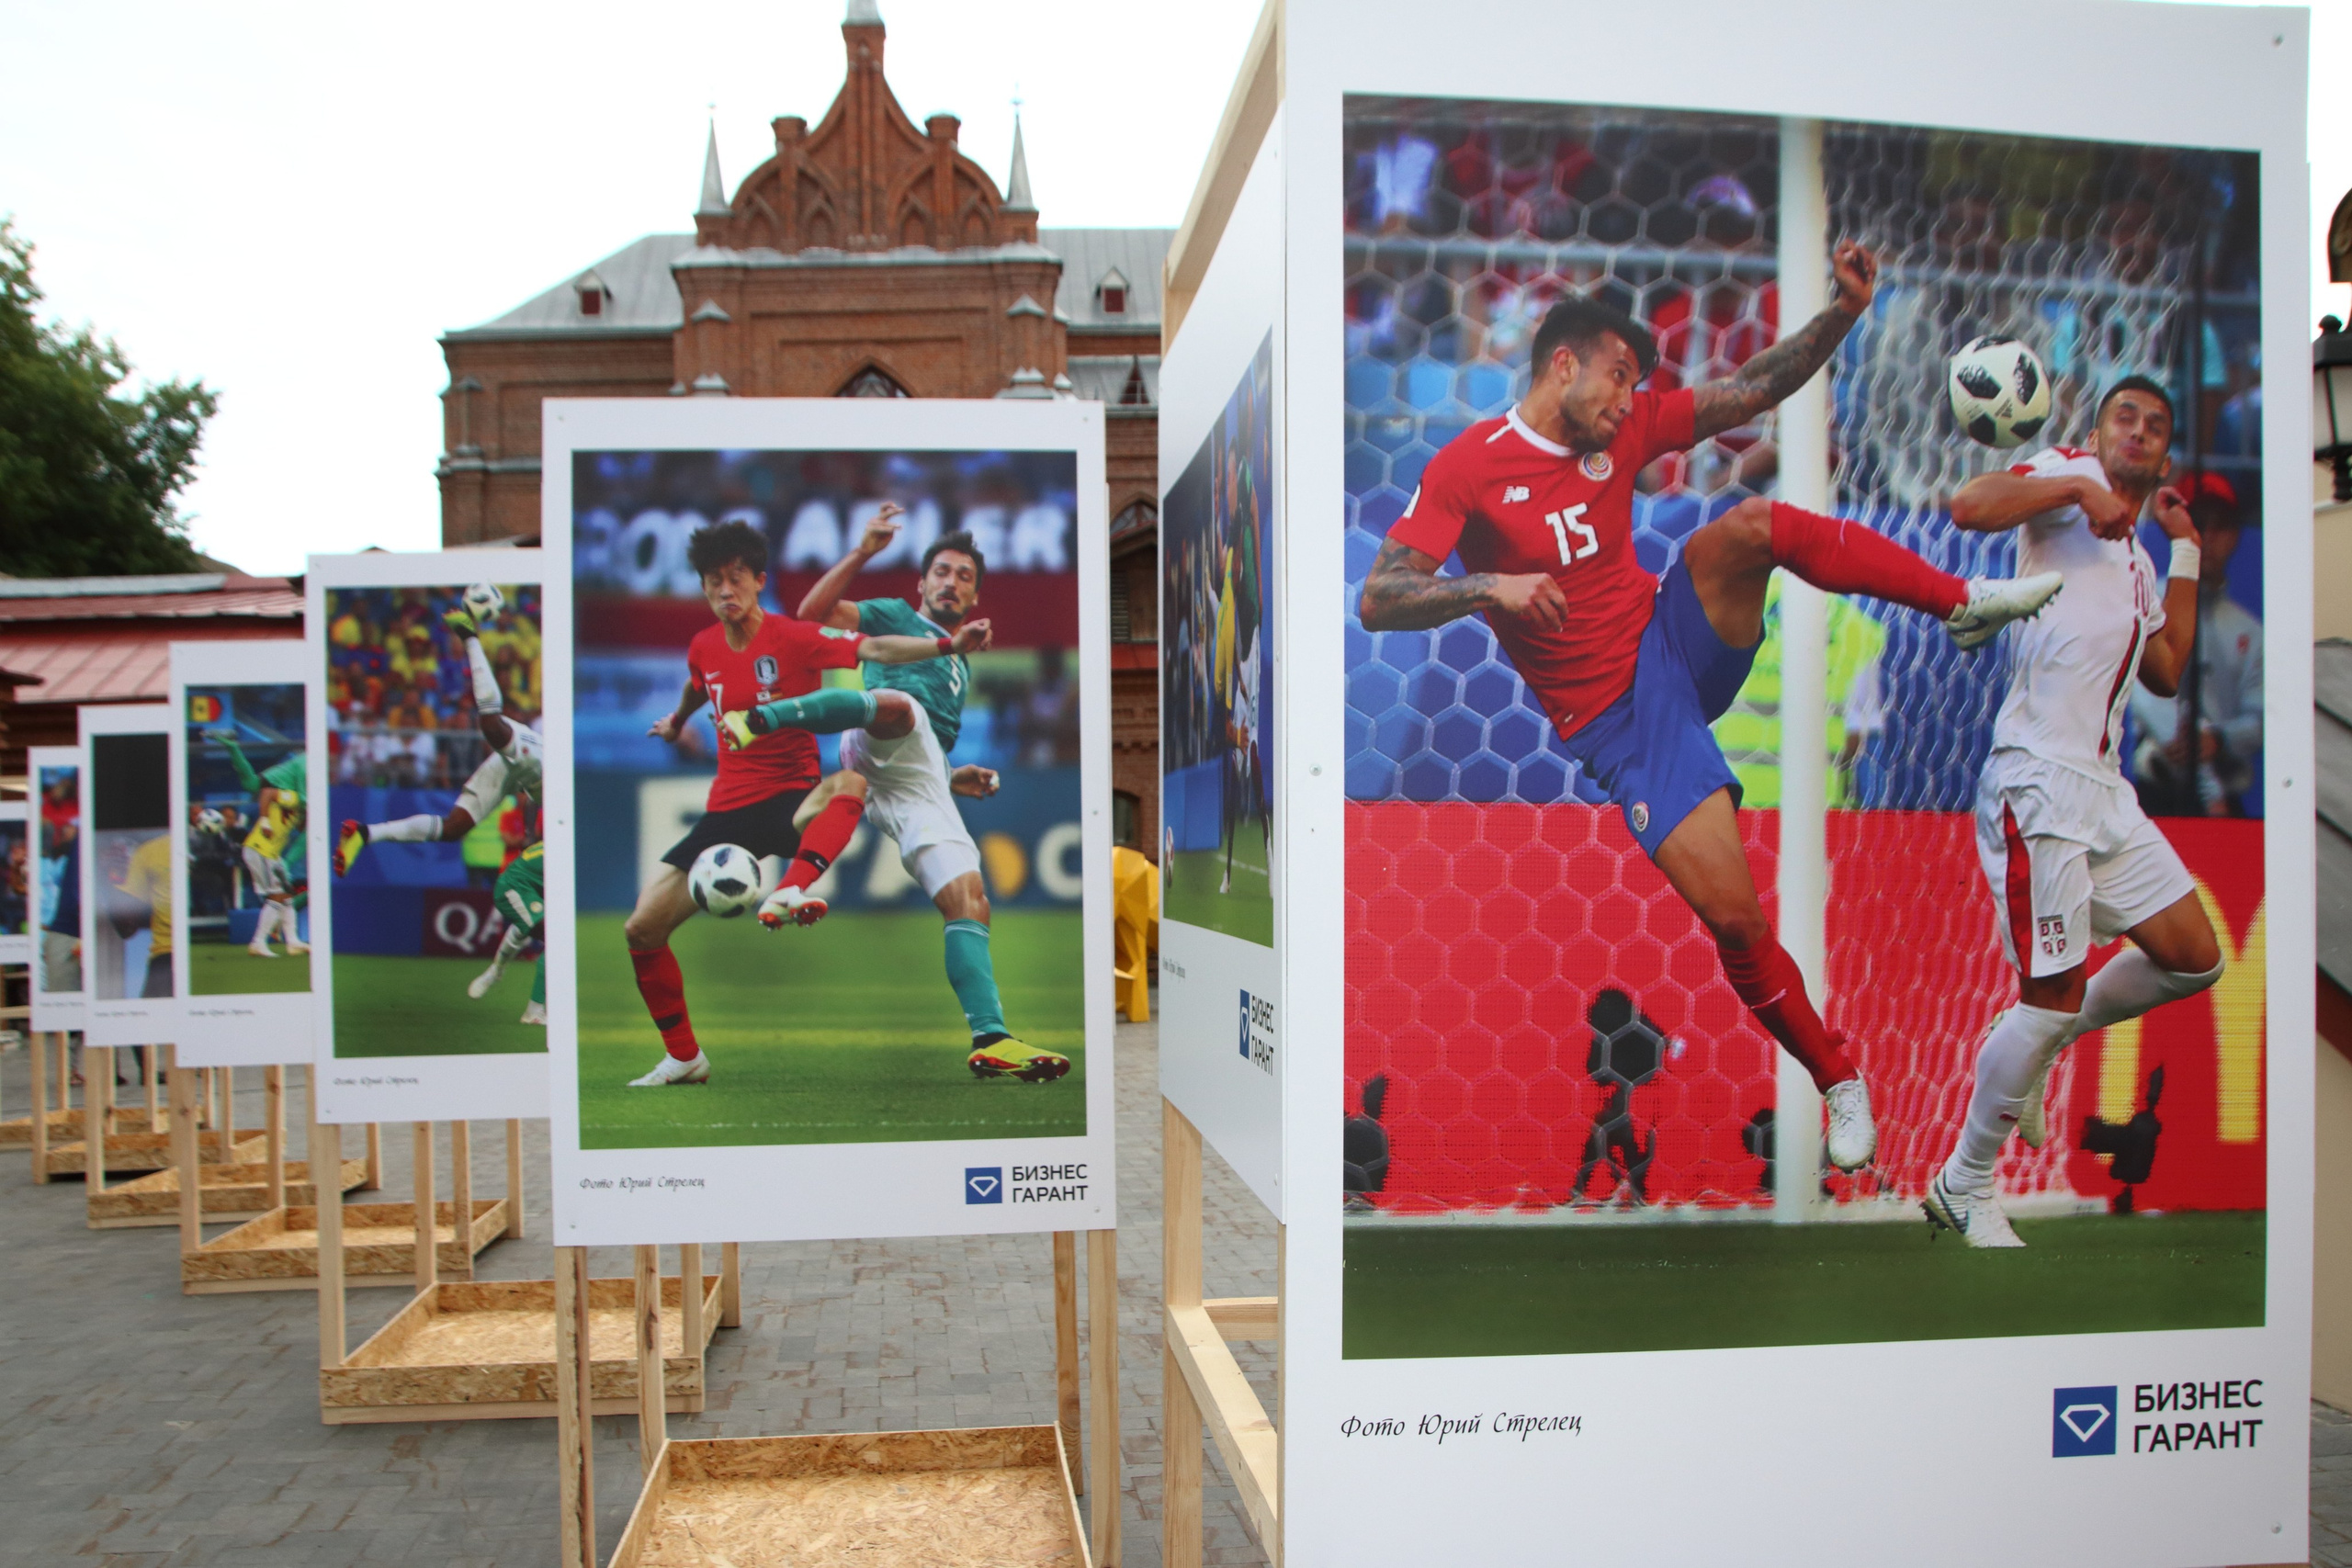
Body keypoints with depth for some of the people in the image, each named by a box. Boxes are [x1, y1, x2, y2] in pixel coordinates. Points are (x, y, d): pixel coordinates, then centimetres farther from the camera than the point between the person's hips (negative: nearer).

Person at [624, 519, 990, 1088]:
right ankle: (684, 1057, 14)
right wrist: (676, 720, 51)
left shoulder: (794, 637, -9)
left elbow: (875, 650, -22)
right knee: (642, 929, -1)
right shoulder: (703, 648, 6)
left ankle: (793, 887, -57)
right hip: (727, 808, 5)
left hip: (791, 799, -5)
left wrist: (949, 644, -36)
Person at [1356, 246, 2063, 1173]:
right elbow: (1378, 601, -18)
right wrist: (1489, 586, -33)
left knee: (1756, 524, -24)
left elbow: (1757, 390, 8)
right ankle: (1837, 1079, 13)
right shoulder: (1467, 466, -10)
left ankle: (1964, 603, -9)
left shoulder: (1626, 430, 6)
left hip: (1679, 643, 5)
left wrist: (1844, 312, -6)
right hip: (1617, 715, -5)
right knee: (1735, 919, -11)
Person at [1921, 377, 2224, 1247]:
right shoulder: (2071, 473, 1)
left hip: (2104, 788, 9)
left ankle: (2029, 1050, 26)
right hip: (2038, 782, -9)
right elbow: (1969, 505, -17)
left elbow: (2166, 673, 19)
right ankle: (1961, 1187, 7)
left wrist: (2186, 553, 23)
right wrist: (2077, 486, -16)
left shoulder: (2139, 563, 25)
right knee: (2056, 994, -8)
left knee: (2194, 959, 9)